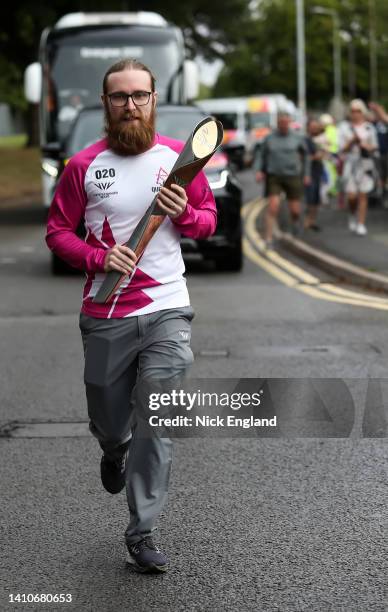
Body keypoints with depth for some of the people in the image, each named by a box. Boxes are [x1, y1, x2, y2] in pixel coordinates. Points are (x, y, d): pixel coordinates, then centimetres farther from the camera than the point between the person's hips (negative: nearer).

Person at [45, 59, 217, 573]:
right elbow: (57, 231, 4)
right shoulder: (84, 166, -1)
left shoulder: (178, 157, 3)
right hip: (106, 314, 0)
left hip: (166, 309, 0)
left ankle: (142, 534, 1)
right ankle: (115, 449, 51)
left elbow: (209, 219, 12)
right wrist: (98, 257, -14)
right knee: (109, 423, 12)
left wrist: (185, 213, -11)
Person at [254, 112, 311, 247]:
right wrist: (258, 170, -5)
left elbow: (305, 155, 11)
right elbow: (261, 155, 9)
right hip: (274, 177, 0)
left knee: (295, 209, 5)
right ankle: (268, 238, -9)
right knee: (273, 207, -13)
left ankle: (295, 221, 42)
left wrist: (306, 174, 10)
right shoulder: (269, 138, 1)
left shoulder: (297, 138, 0)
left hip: (293, 177, 0)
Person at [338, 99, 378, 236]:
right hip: (350, 163, -1)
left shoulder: (369, 128, 6)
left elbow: (374, 147, 12)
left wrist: (367, 146, -10)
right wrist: (352, 140, -17)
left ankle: (361, 225, 3)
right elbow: (343, 148, 0)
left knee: (363, 195, -1)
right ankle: (353, 216, 24)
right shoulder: (345, 127, 3)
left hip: (366, 164, 1)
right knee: (351, 196, -7)